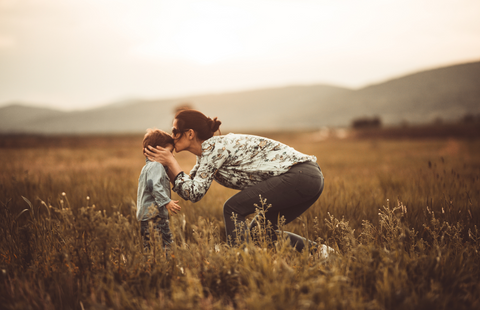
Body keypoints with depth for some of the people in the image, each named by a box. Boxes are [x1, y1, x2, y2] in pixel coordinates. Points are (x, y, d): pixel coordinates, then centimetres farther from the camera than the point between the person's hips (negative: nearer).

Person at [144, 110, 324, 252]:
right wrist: (165, 163, 11)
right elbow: (188, 191, 19)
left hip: (300, 175, -9)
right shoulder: (207, 152, 15)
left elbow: (195, 193, -14)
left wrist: (170, 161, -7)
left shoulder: (215, 147, -12)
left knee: (233, 208, -10)